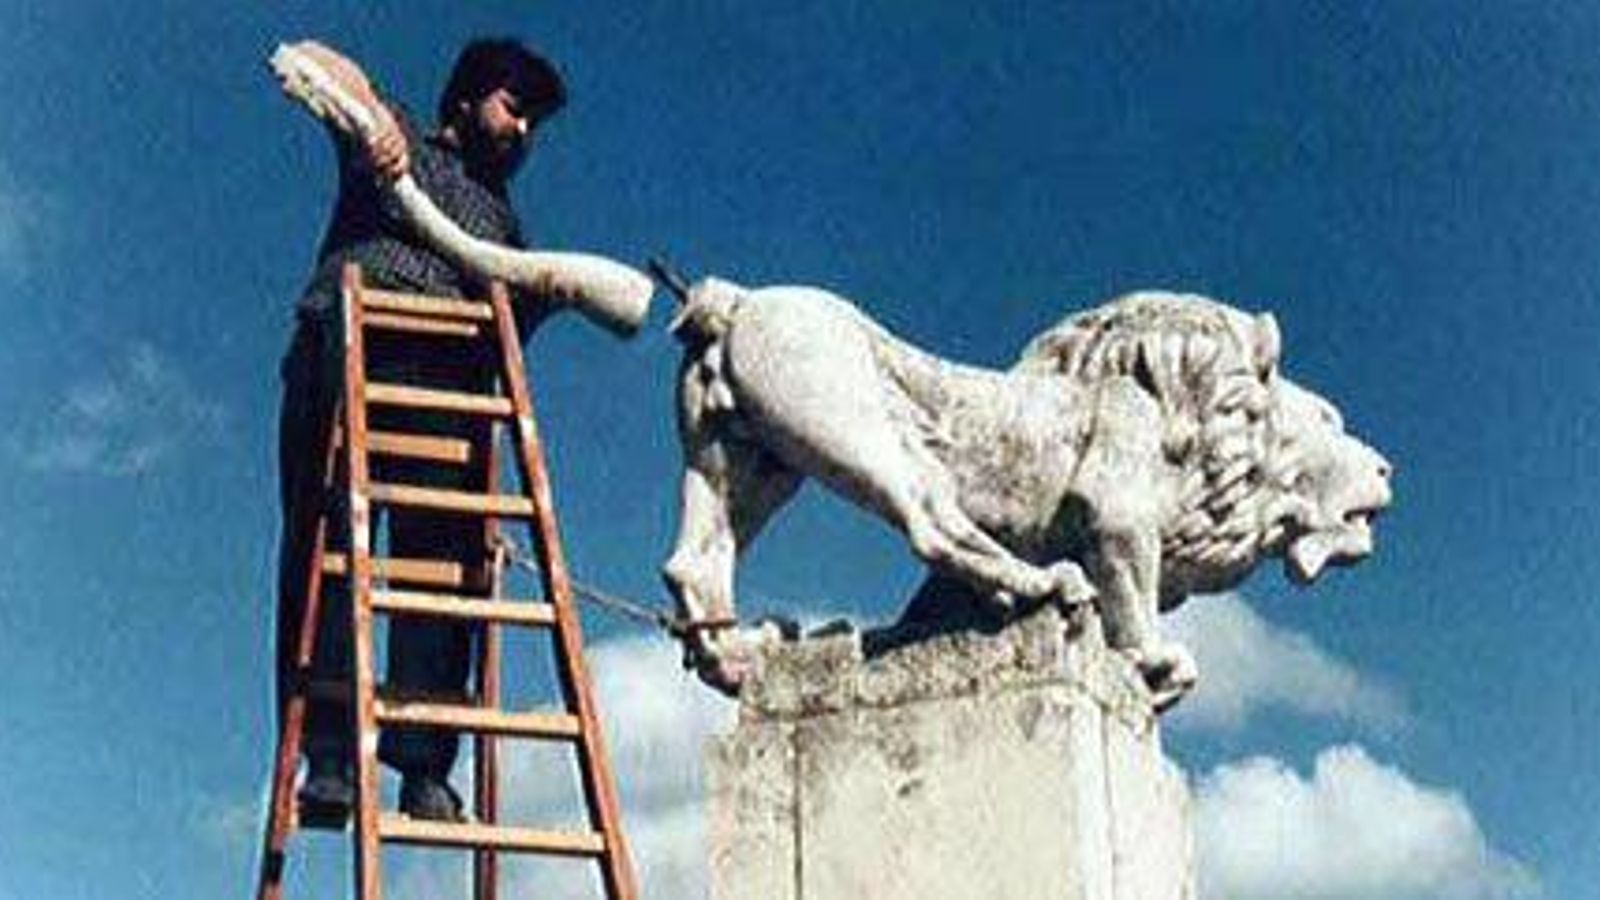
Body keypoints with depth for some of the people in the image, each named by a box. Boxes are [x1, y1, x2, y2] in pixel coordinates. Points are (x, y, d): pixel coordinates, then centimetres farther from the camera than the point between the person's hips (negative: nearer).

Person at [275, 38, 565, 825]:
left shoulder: (505, 225, 35)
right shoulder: (398, 142, 24)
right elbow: (312, 60, 10)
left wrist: (559, 290, 7)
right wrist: (372, 113, -6)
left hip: (446, 383, 3)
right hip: (349, 351, -3)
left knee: (441, 563, -14)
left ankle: (426, 767, -21)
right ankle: (327, 757, -19)